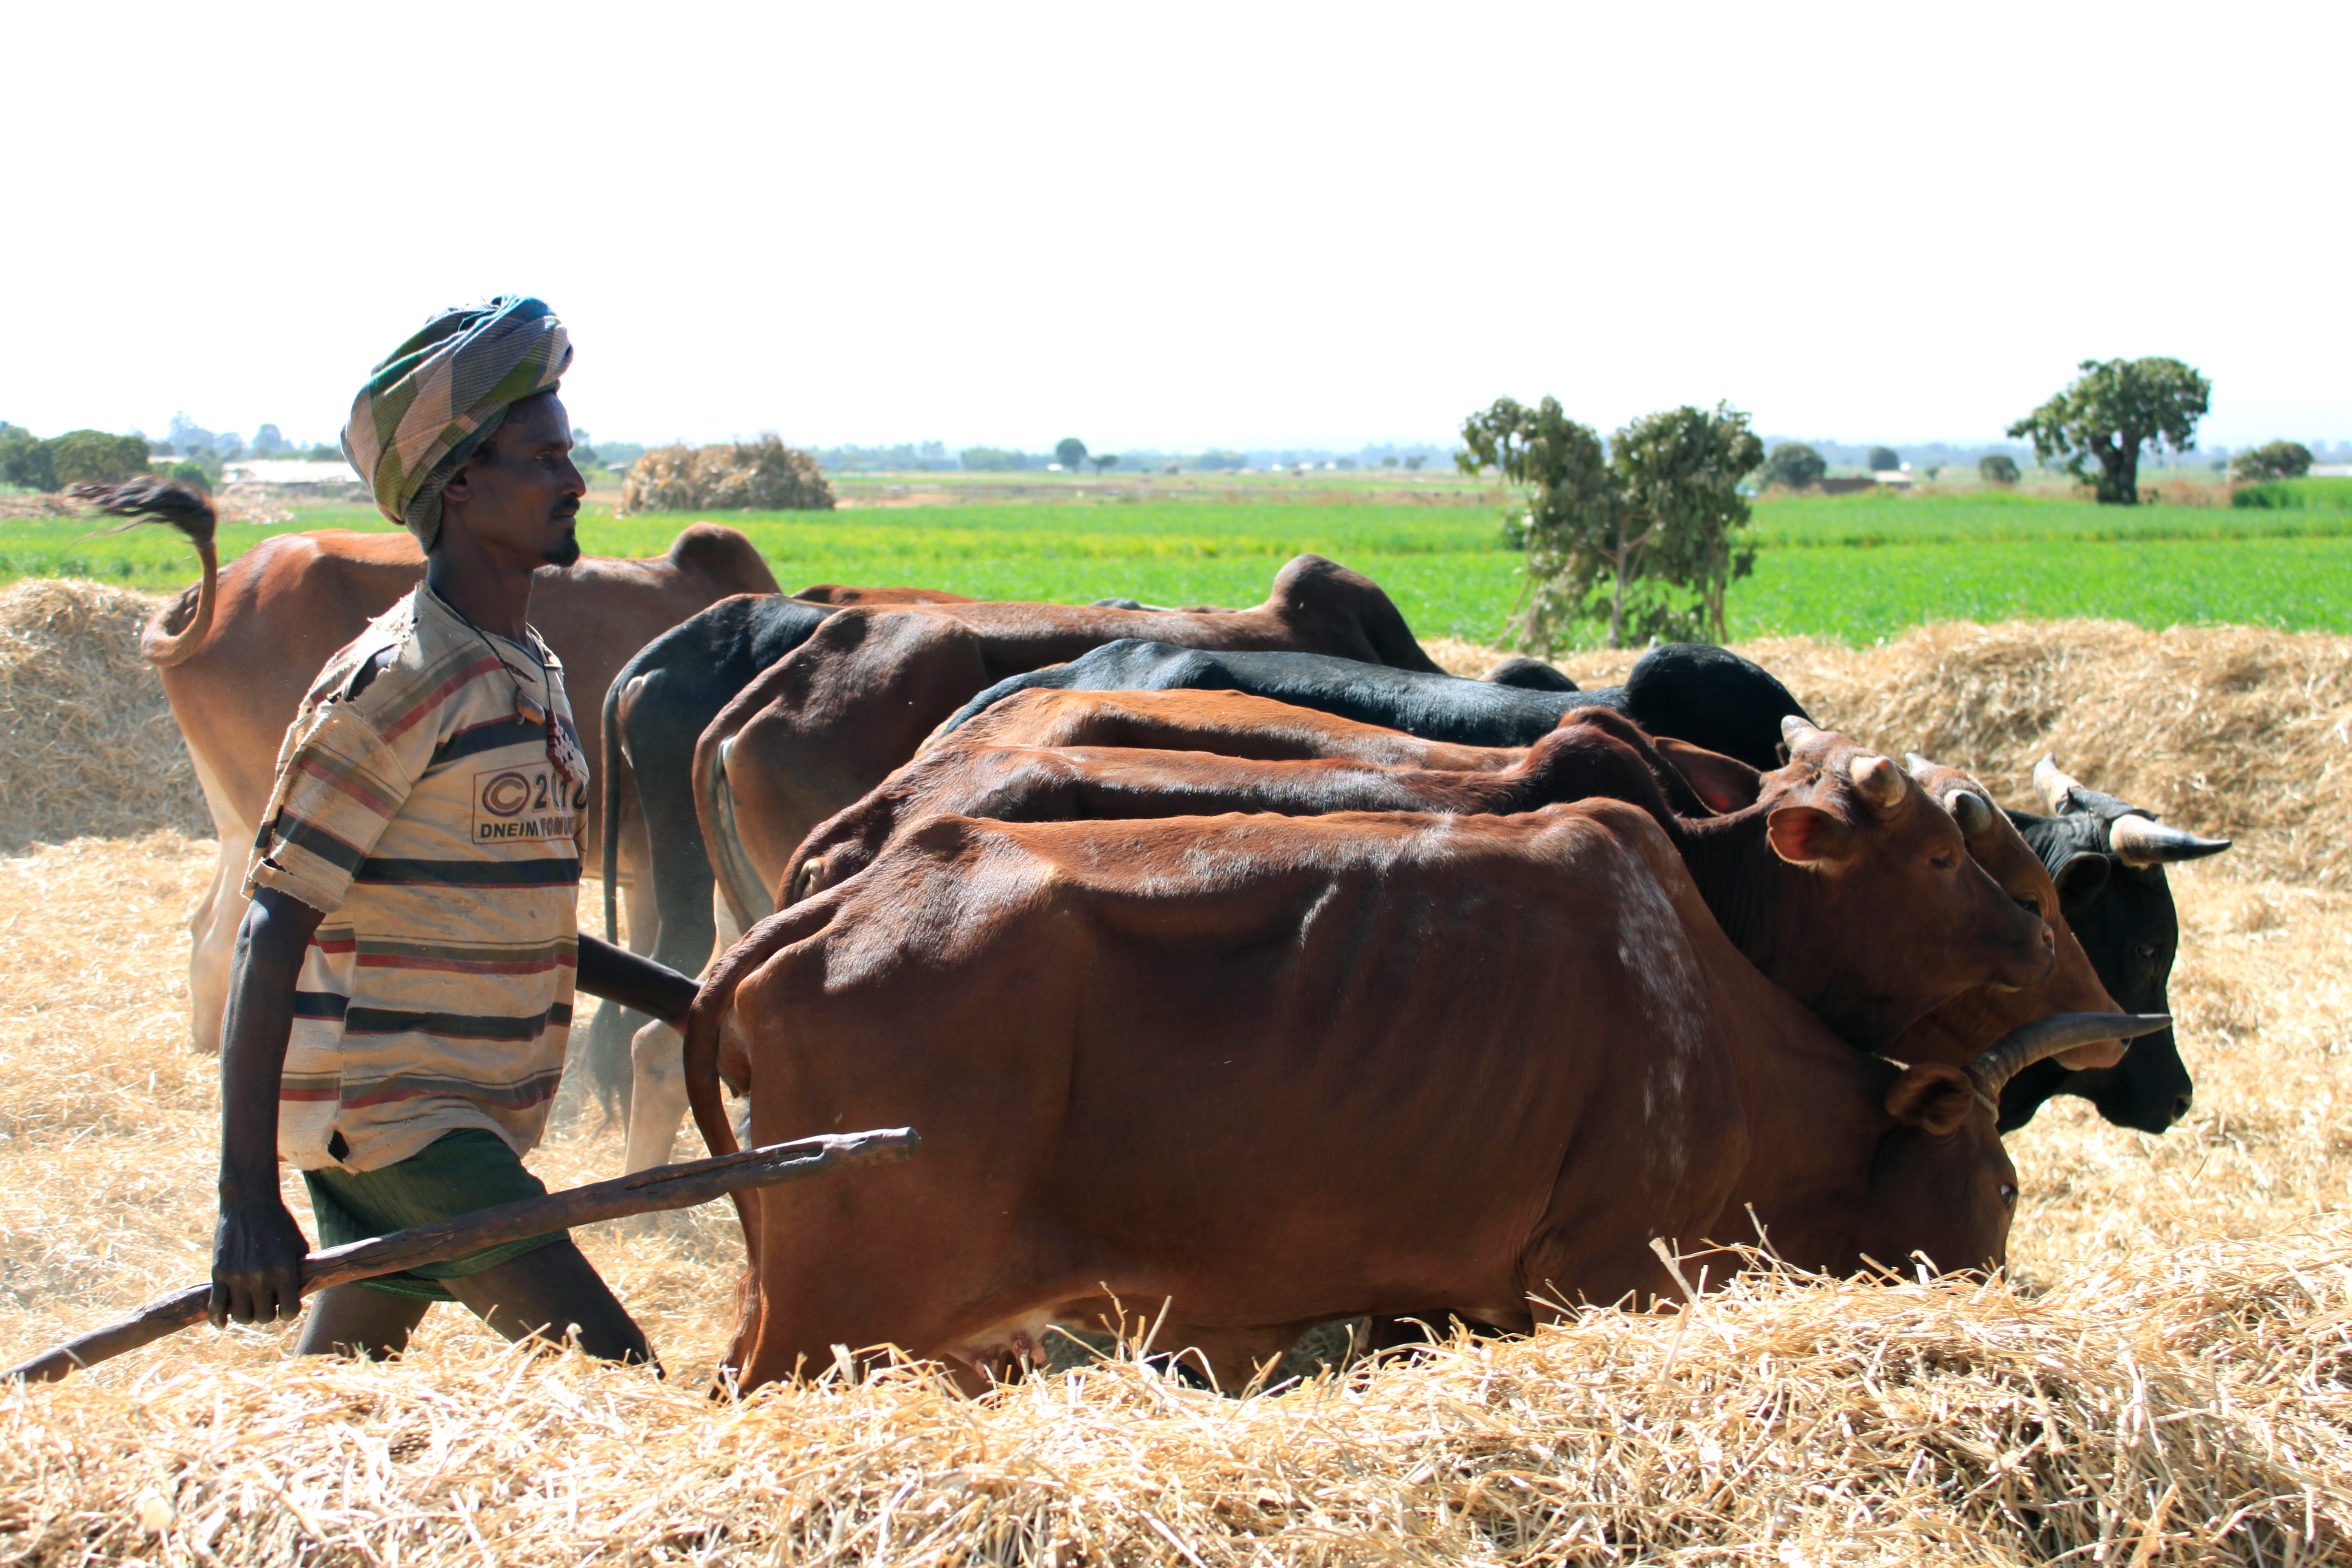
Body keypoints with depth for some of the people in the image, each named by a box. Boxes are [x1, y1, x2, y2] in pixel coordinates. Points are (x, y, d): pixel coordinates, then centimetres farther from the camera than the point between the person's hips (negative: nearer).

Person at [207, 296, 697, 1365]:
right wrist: (248, 1196, -23)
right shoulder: (394, 685, -15)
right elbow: (273, 930, -18)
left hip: (479, 1120, 9)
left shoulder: (529, 675, 13)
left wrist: (697, 1006, 18)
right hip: (392, 1116, -9)